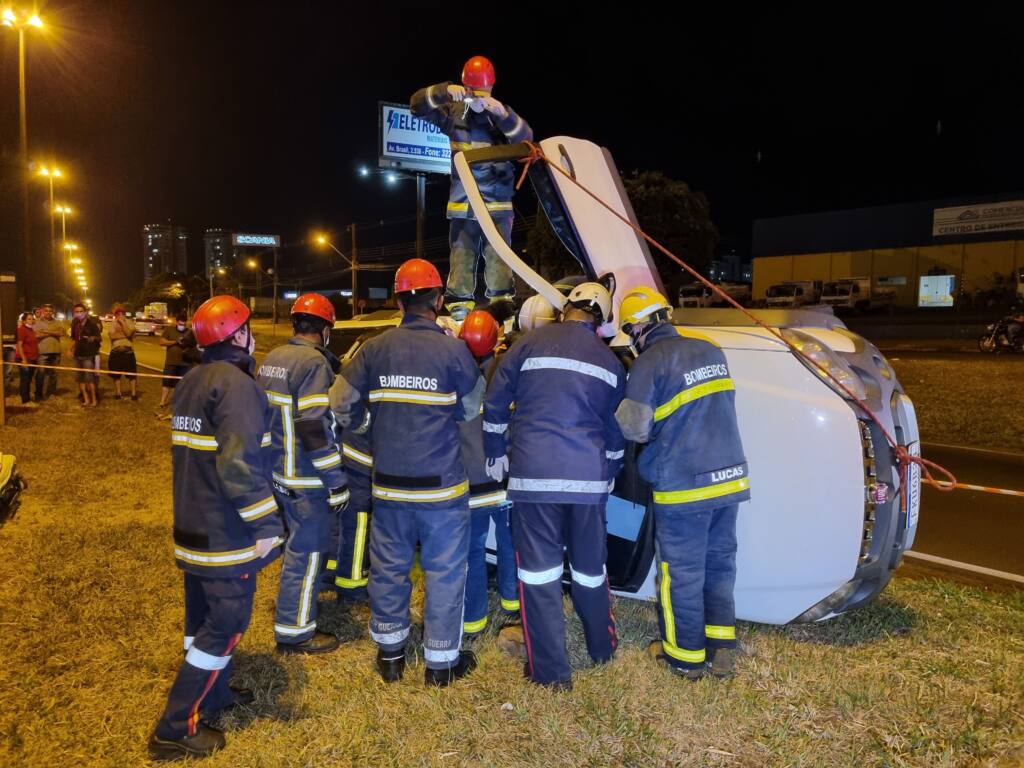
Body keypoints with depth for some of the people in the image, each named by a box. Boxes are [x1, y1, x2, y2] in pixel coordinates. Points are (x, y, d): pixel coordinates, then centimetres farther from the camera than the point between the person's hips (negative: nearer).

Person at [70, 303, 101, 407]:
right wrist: (71, 349, 11)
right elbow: (74, 339, 23)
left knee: (89, 378, -11)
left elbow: (100, 338, -4)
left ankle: (94, 400, -4)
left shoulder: (92, 324, -5)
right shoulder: (75, 325, 11)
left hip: (89, 354, -6)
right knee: (80, 378, 9)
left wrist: (94, 338, -22)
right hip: (78, 354, 6)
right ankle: (86, 399, 17)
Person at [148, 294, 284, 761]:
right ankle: (176, 729, 8)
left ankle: (213, 693, 38)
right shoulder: (236, 385, -20)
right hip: (227, 532, -9)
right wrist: (266, 524, -24)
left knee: (203, 616, 20)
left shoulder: (191, 382, 10)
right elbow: (239, 464, -28)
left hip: (194, 525, 9)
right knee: (226, 624, 1)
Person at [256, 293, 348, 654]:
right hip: (305, 479, -9)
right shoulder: (314, 363, -20)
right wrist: (337, 482, -19)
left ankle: (298, 602, 44)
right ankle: (294, 632, 13)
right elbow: (315, 430, -24)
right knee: (307, 551, 3)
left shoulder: (271, 358, 8)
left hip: (278, 471, 9)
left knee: (299, 542, 26)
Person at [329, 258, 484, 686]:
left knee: (388, 568, 17)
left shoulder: (375, 349, -3)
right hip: (441, 485, -3)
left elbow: (342, 403, 3)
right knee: (444, 571, 10)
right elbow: (473, 410, 0)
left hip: (388, 483, 3)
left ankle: (389, 654, 32)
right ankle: (442, 661, 22)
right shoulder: (453, 350, -11)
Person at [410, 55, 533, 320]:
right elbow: (417, 105, -2)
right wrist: (444, 91, -20)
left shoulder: (501, 114, 4)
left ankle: (502, 304, 2)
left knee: (498, 255, -4)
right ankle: (459, 306, 8)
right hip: (462, 201, 1)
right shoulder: (454, 112, 6)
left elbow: (526, 138, -10)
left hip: (498, 201, -1)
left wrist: (504, 114, -27)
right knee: (462, 255, 2)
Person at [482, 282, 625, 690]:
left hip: (533, 473, -3)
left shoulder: (530, 343, 1)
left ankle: (550, 670, 11)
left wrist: (496, 454, 15)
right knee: (590, 566, 19)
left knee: (539, 570, 5)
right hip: (589, 477, 3)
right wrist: (609, 475, 30)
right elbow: (616, 429, 17)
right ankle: (602, 648, 38)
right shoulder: (611, 362, 11)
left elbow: (495, 404, 3)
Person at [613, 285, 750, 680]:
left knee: (682, 573, 9)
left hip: (683, 486, -6)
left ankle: (685, 655, 22)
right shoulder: (711, 350, 7)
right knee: (719, 563, 18)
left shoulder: (649, 364, -14)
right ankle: (722, 649, 26)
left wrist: (622, 412, 7)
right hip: (729, 477, 7)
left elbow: (633, 429, -12)